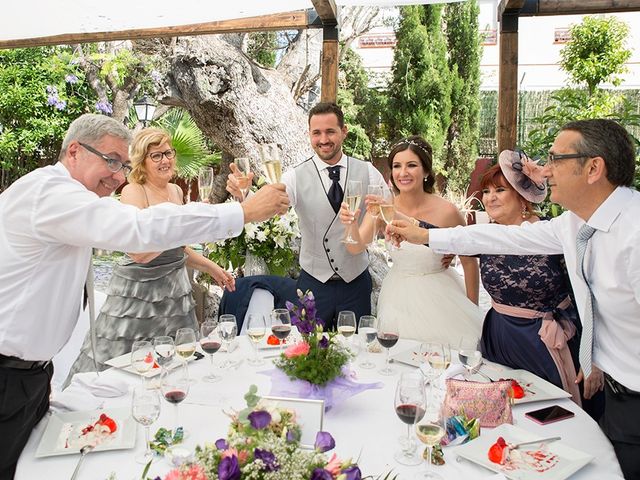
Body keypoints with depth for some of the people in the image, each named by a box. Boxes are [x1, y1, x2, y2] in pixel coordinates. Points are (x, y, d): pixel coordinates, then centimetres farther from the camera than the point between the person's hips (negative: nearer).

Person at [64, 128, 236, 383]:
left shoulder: (176, 191, 9)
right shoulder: (133, 192, -11)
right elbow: (139, 253, -23)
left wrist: (212, 268, 18)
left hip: (175, 287, 6)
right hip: (139, 289, -6)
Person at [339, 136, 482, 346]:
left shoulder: (446, 211, -17)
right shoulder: (382, 207, -10)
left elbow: (469, 262, -6)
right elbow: (356, 248, -20)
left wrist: (472, 310, 0)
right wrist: (349, 223, -41)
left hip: (439, 296, -2)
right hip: (399, 297, 2)